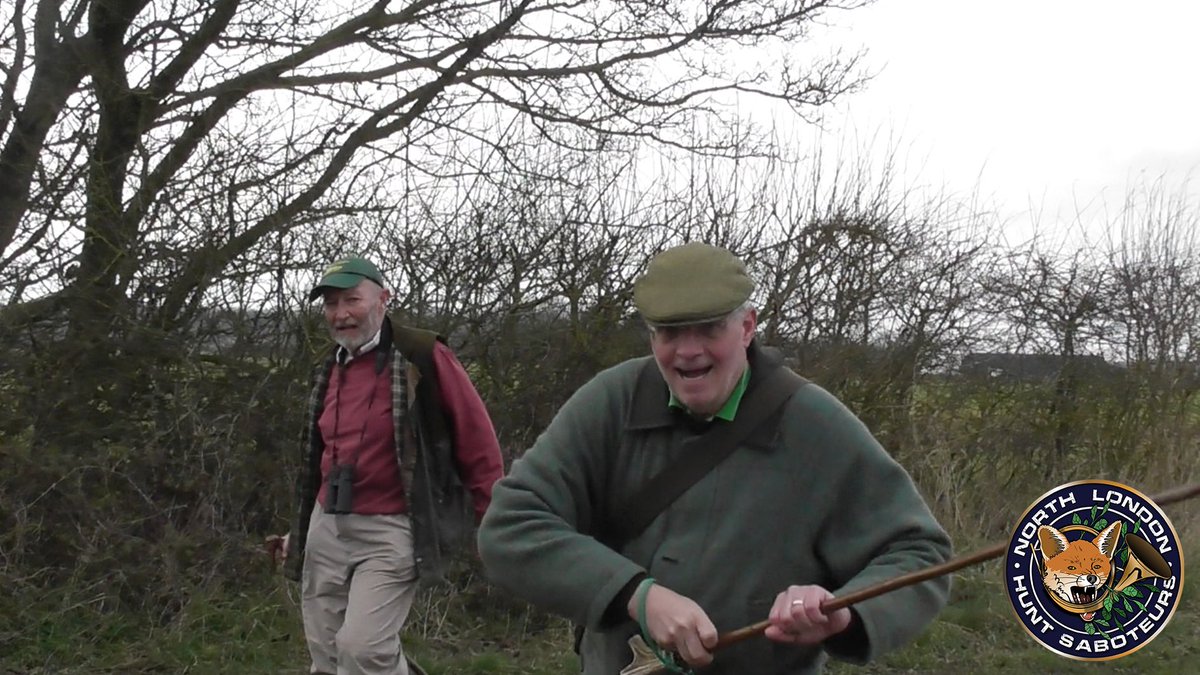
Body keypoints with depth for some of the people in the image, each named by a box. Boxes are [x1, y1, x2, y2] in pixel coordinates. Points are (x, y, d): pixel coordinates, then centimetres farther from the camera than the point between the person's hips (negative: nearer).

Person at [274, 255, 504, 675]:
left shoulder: (424, 357, -10)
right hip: (326, 530, 7)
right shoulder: (329, 372, 11)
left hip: (392, 531, -7)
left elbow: (477, 444, -8)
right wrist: (300, 530, 24)